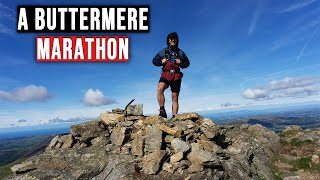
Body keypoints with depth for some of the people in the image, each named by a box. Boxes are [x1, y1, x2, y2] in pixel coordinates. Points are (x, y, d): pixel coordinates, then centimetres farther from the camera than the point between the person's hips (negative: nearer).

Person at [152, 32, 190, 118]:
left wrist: (181, 63, -1)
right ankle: (162, 111, -21)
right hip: (165, 75, -1)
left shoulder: (180, 52, 15)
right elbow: (154, 61, 16)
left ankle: (174, 117, 7)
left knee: (175, 97, 0)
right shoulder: (163, 51, 12)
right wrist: (161, 62, -4)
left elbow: (187, 63, 20)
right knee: (160, 89, -30)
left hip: (176, 76, 1)